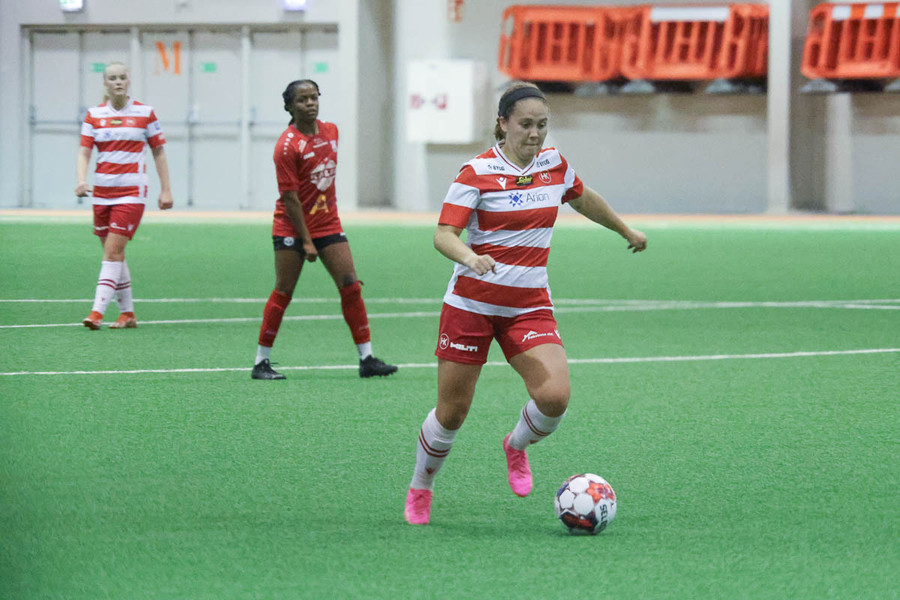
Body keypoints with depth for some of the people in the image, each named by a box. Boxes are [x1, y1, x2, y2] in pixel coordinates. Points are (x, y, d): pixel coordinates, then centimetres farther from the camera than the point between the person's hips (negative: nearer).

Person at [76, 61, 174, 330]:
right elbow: (84, 151, -2)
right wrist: (81, 180, -21)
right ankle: (127, 313, 18)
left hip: (131, 191, -4)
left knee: (113, 251, -13)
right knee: (114, 254, 7)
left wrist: (166, 190, 2)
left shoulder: (144, 113, 0)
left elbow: (159, 152, 6)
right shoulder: (94, 115, 5)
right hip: (102, 191, 4)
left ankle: (97, 311, -17)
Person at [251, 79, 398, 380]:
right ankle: (261, 362, 8)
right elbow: (290, 197, -17)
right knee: (283, 292, -2)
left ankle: (367, 359, 2)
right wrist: (306, 241, -17)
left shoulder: (330, 131, 4)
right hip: (292, 228, -6)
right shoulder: (287, 145, -16)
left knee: (351, 286, -1)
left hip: (328, 222, 6)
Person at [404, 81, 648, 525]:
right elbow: (443, 235, -17)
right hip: (471, 302, -3)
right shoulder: (477, 172, -10)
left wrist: (626, 230, 39)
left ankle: (517, 446, 14)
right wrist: (469, 256, -38)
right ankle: (419, 489, 27)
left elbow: (585, 200, 26)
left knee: (554, 396, -20)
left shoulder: (554, 165, 4)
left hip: (529, 306, 3)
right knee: (452, 413, 0)